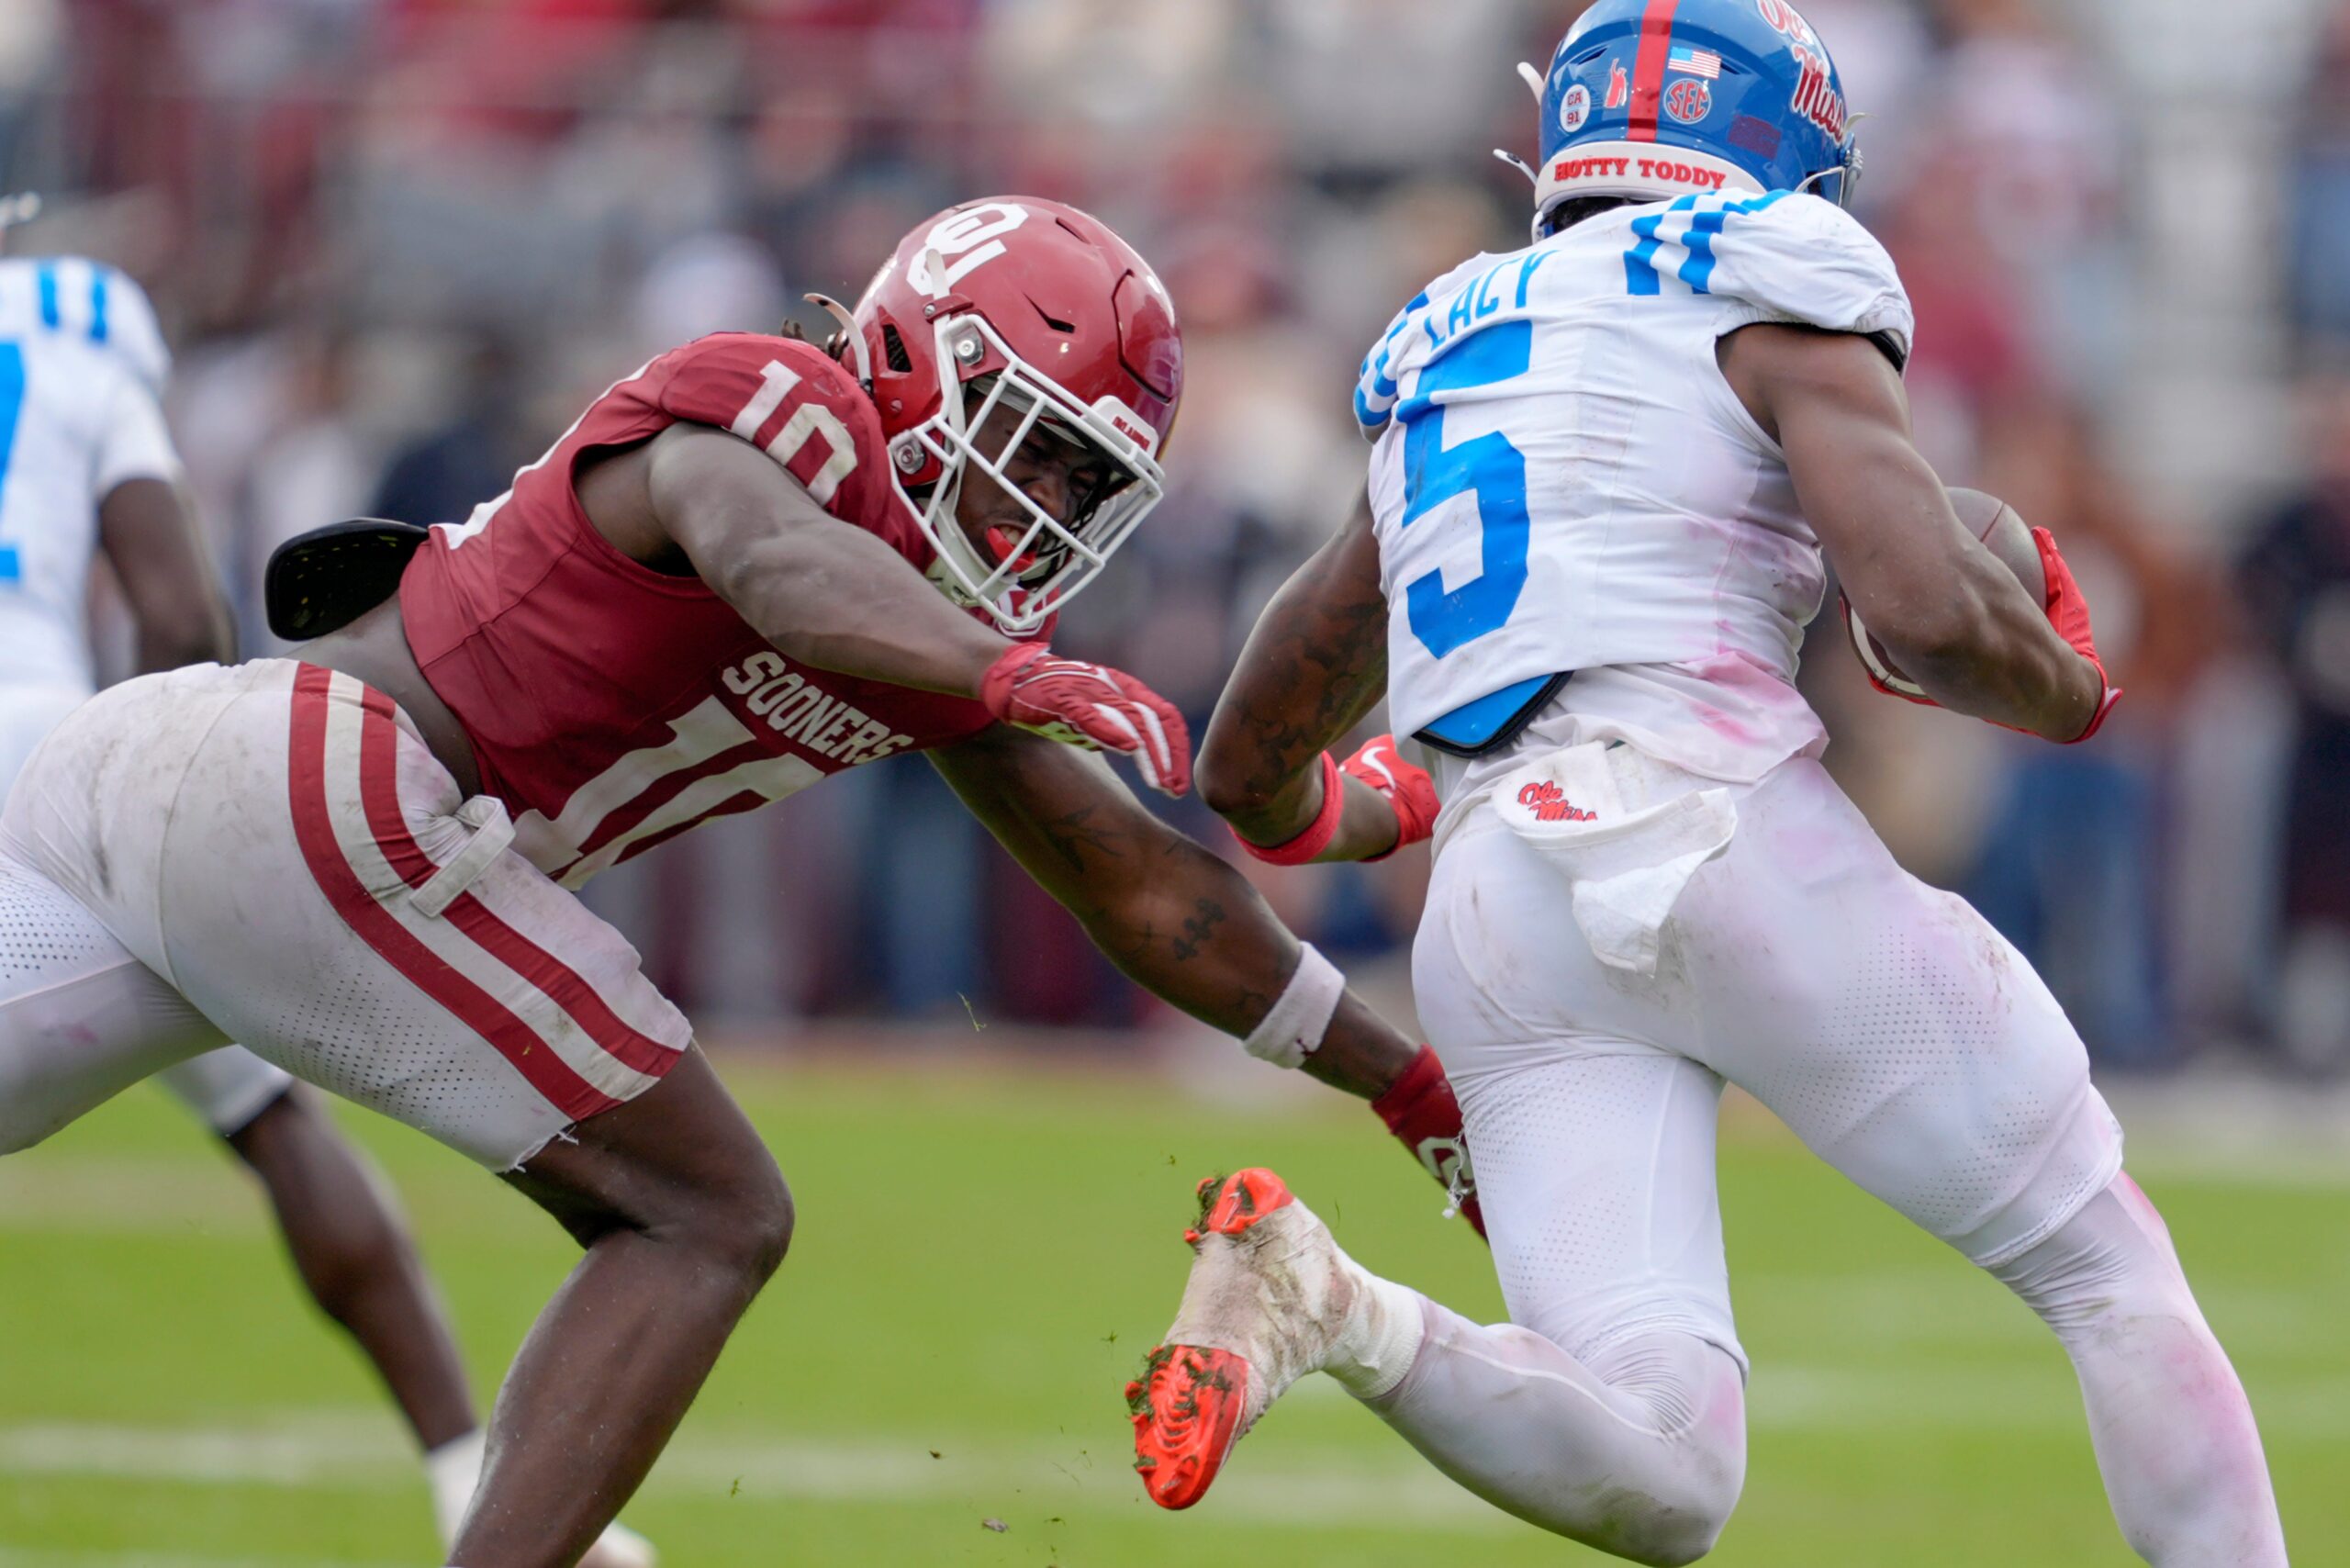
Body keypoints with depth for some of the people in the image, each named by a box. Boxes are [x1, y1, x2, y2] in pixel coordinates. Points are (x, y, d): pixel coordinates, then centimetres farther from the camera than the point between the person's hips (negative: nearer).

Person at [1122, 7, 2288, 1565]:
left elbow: (1252, 774, 31)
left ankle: (1331, 1306, -27)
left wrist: (1368, 813, 55)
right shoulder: (1775, 284, 6)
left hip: (1501, 926, 5)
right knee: (2112, 1268, 11)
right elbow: (1932, 615, -10)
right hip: (1727, 841, -5)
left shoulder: (1442, 363, 26)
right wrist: (2077, 688, 13)